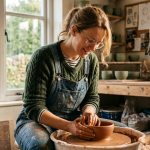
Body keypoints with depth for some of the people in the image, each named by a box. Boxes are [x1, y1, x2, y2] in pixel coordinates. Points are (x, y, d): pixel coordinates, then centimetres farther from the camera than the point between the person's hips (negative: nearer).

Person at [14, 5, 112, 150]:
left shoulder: (91, 60, -1)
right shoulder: (44, 57, -20)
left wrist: (88, 111, -19)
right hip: (38, 122, -6)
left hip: (73, 121, 6)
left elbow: (92, 98, 6)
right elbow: (34, 107, -22)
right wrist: (68, 126, -36)